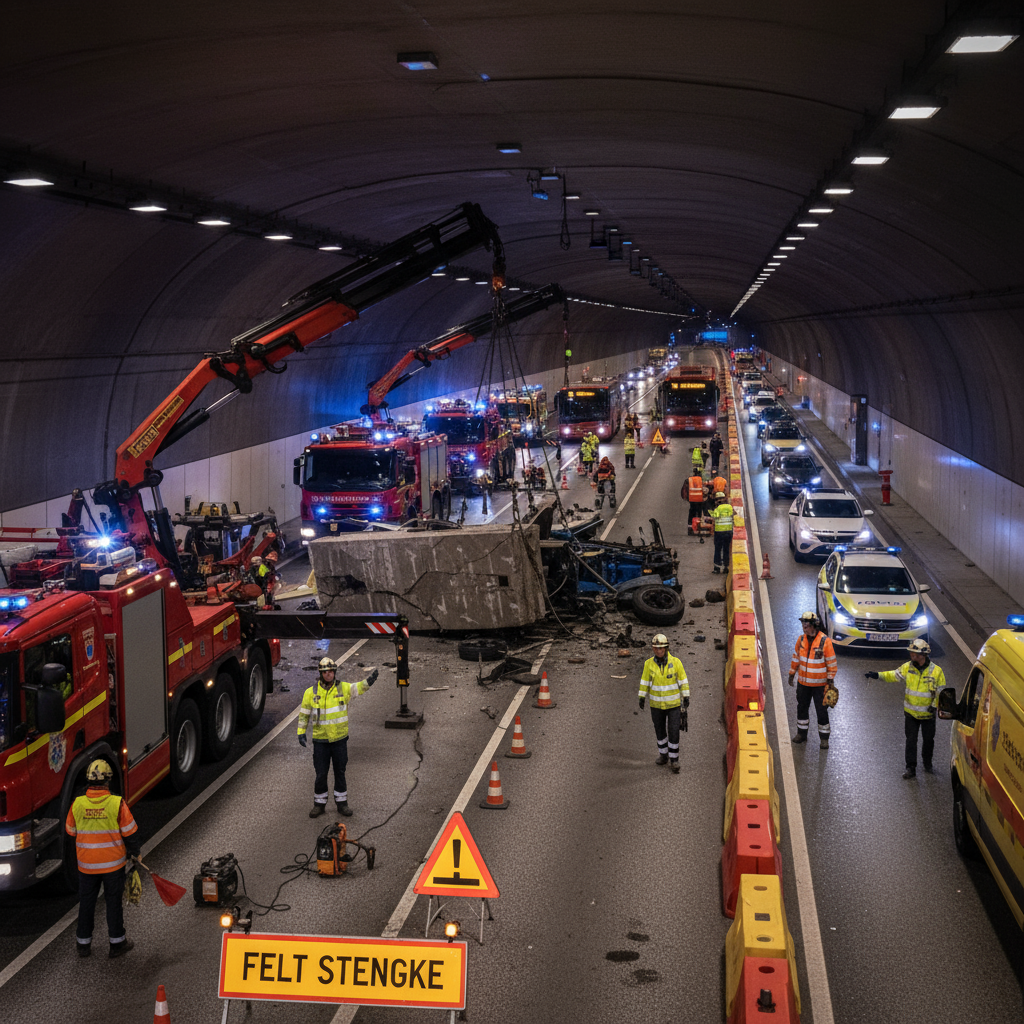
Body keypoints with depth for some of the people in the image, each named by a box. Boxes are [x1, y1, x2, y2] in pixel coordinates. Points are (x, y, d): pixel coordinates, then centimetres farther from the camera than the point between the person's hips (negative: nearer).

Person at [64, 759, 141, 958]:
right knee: (113, 902, 11)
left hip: (86, 865, 2)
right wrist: (134, 852, 9)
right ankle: (117, 943, 19)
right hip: (113, 863, -2)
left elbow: (70, 831, 6)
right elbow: (130, 832, -9)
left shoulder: (77, 804, -9)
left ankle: (83, 944, 25)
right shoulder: (117, 803, -16)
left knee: (86, 903, 15)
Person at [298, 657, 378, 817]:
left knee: (340, 772, 11)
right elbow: (304, 714, 6)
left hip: (340, 739, 1)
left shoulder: (343, 688, -3)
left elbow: (359, 687, -17)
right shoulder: (311, 693, -3)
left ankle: (341, 803, 23)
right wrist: (301, 732, -1)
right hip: (320, 740, -1)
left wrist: (370, 680, -37)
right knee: (321, 774, 5)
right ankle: (319, 804, 20)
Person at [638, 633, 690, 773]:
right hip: (656, 703, 2)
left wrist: (686, 697, -7)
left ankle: (674, 760, 7)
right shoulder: (649, 664, -9)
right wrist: (642, 697, 1)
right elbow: (644, 681, 2)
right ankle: (663, 755, 33)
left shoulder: (675, 662, -14)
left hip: (673, 703, -2)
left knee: (673, 732, -4)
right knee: (659, 731, 14)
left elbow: (683, 680, -6)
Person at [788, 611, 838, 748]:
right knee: (802, 708, 14)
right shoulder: (801, 640, 0)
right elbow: (796, 658, 12)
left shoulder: (825, 641, -15)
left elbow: (831, 663, -10)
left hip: (820, 684, -5)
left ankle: (824, 738, 14)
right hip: (803, 682, 5)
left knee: (822, 710, 2)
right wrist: (792, 674, 14)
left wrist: (830, 680, -10)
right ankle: (801, 734, 30)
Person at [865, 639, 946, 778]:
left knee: (928, 740, 14)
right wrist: (877, 675, -18)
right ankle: (911, 768, 10)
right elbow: (894, 675, -6)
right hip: (910, 713, 1)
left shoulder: (936, 671, -11)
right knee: (911, 741, 2)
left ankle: (927, 763, 36)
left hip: (928, 714, -1)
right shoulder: (907, 667, -4)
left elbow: (941, 692, -4)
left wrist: (934, 705, -15)